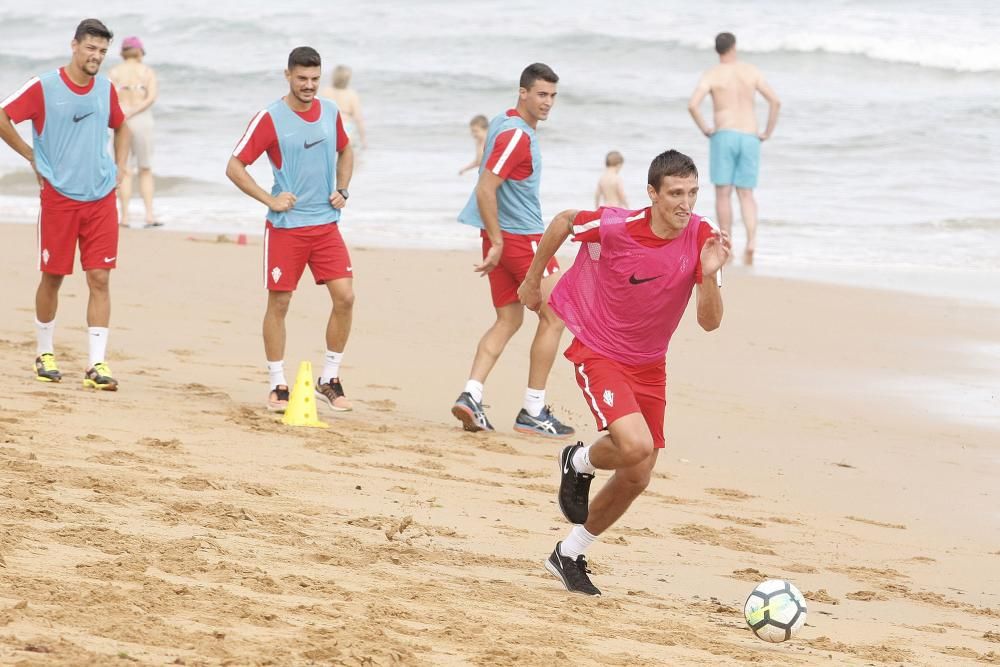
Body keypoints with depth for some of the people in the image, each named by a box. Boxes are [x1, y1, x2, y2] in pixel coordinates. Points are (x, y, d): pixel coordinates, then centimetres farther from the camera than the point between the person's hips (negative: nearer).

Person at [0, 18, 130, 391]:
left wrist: (119, 167, 13)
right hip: (58, 197, -3)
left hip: (101, 199, 3)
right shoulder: (44, 88, -7)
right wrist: (32, 157, -3)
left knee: (100, 279, -5)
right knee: (52, 277, 6)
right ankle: (45, 354, 23)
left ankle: (97, 365, -6)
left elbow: (121, 127, 26)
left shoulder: (106, 89, 8)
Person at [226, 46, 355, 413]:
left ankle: (329, 380, 8)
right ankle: (278, 386, 11)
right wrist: (269, 199, -15)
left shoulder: (330, 112, 6)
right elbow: (234, 167, -7)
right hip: (286, 226, -4)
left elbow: (345, 151, 25)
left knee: (345, 297, -5)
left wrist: (342, 190, 11)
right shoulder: (270, 118, -9)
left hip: (326, 223, 4)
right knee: (279, 302, 0)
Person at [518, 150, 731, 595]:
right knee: (636, 447, -28)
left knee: (637, 478, 9)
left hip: (649, 364, 5)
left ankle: (568, 555, 31)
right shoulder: (615, 227, -24)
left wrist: (709, 274, -33)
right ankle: (580, 462, 8)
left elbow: (710, 322, -14)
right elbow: (563, 222, -2)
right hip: (598, 352, -5)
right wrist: (533, 280, 10)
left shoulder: (702, 239, -14)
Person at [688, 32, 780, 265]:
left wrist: (705, 129, -1)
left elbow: (692, 105, -16)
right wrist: (768, 132, 6)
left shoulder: (711, 75, -1)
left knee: (723, 193, 5)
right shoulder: (752, 71, 6)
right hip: (750, 139, 3)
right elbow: (775, 101, -1)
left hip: (724, 135, -3)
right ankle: (751, 240, -16)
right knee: (745, 194, 7)